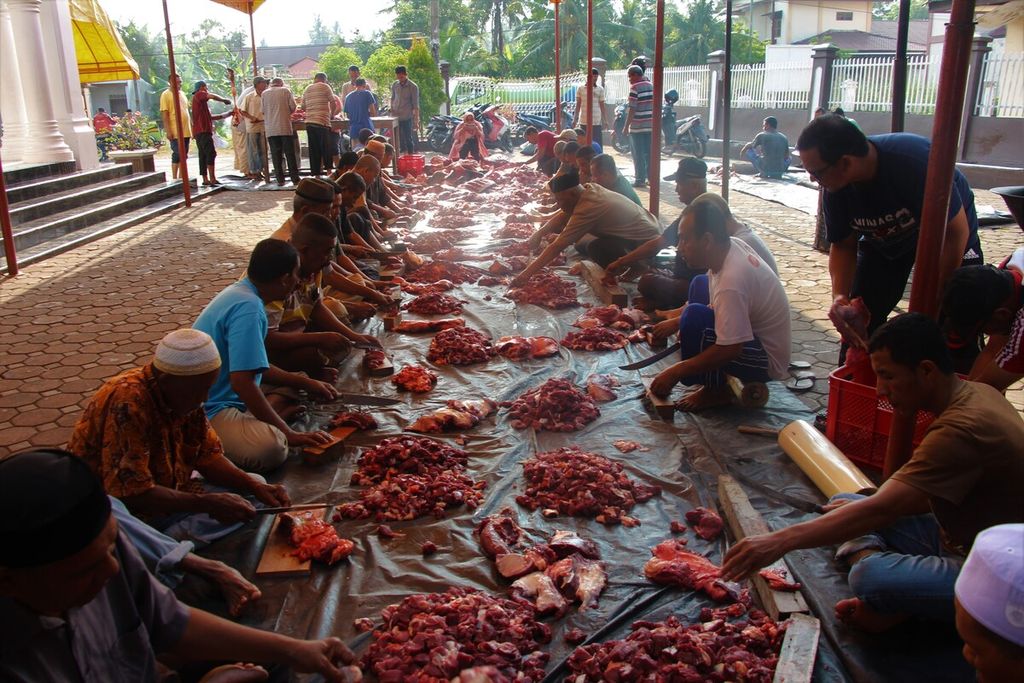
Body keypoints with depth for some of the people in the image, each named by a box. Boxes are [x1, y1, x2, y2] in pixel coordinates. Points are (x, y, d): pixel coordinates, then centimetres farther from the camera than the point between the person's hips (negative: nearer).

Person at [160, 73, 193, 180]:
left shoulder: (182, 94, 17)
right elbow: (164, 114, -11)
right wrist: (168, 130, -18)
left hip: (186, 131, 7)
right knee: (177, 155, -6)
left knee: (184, 156, 8)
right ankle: (174, 179, 1)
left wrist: (192, 127, 18)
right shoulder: (166, 95, -5)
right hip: (175, 132, -7)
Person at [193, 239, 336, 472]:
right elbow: (242, 381, -26)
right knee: (273, 448, -34)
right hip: (208, 412, -11)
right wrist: (289, 433, -19)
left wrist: (306, 383, 18)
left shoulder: (239, 292, 11)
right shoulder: (248, 308, -20)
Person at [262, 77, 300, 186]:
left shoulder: (264, 93, 8)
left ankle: (280, 179, 3)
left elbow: (263, 111, 11)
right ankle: (295, 178, 1)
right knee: (290, 154, 2)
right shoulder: (286, 91, 3)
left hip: (270, 129, 2)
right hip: (285, 127, -1)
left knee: (276, 154, 4)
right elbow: (293, 106, 0)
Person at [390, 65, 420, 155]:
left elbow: (416, 105, -6)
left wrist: (416, 120, -10)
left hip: (407, 117, -4)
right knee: (398, 139, 6)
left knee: (408, 139, 0)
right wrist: (392, 111, 12)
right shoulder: (394, 85, 8)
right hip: (395, 117, 4)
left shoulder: (413, 87, -5)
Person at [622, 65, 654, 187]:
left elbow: (632, 109, -14)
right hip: (650, 125, 7)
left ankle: (640, 180, 0)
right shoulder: (651, 86, 12)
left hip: (637, 126, -7)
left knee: (639, 155, -2)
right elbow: (655, 106, 15)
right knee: (650, 154, 11)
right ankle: (652, 178, 15)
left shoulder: (635, 88, -10)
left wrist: (626, 126, -11)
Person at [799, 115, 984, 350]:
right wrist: (840, 295, -26)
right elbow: (843, 245, -8)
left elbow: (955, 232, -28)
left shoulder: (914, 159, -38)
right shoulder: (835, 189, -22)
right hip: (883, 241, 4)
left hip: (947, 228, -4)